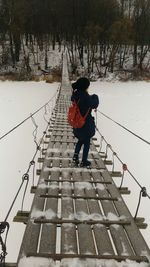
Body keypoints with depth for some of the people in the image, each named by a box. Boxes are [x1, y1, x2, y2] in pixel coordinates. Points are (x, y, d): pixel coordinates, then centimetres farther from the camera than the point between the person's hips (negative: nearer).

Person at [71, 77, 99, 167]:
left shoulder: (75, 95, -2)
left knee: (81, 140, 26)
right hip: (86, 123, -7)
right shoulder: (86, 97, -24)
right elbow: (94, 105, -17)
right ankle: (84, 161, 19)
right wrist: (95, 97, -1)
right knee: (87, 142, 10)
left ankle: (76, 155, 15)